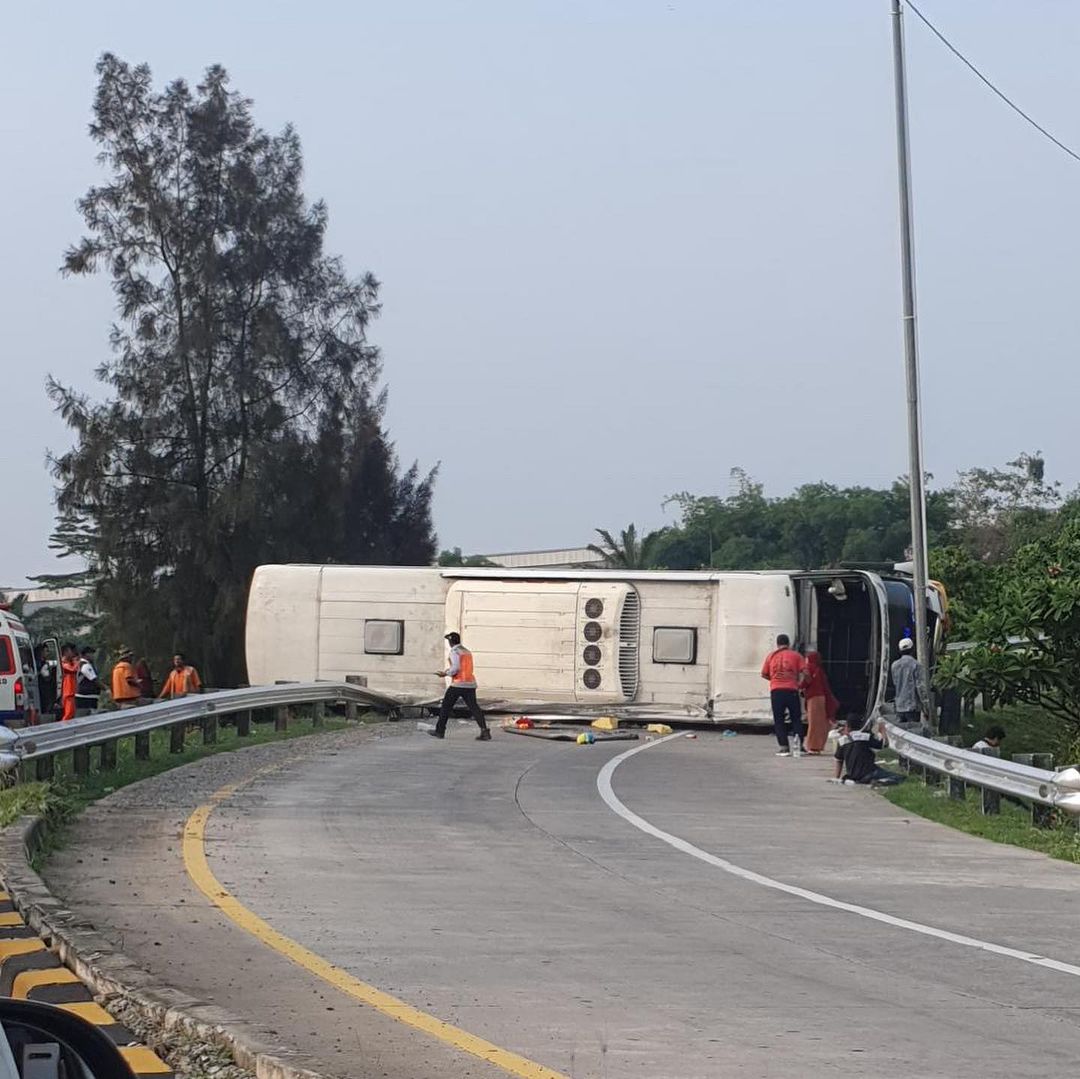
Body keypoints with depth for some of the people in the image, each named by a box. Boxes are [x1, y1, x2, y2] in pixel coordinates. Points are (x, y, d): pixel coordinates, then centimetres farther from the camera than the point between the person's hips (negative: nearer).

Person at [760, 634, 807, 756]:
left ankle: (784, 747, 0)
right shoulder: (795, 655, 5)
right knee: (796, 718, 10)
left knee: (778, 720, 6)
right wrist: (800, 683, 9)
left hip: (776, 690, 0)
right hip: (792, 690, 0)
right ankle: (797, 736, -15)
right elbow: (804, 672, -5)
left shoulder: (771, 656, 9)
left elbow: (764, 674, 10)